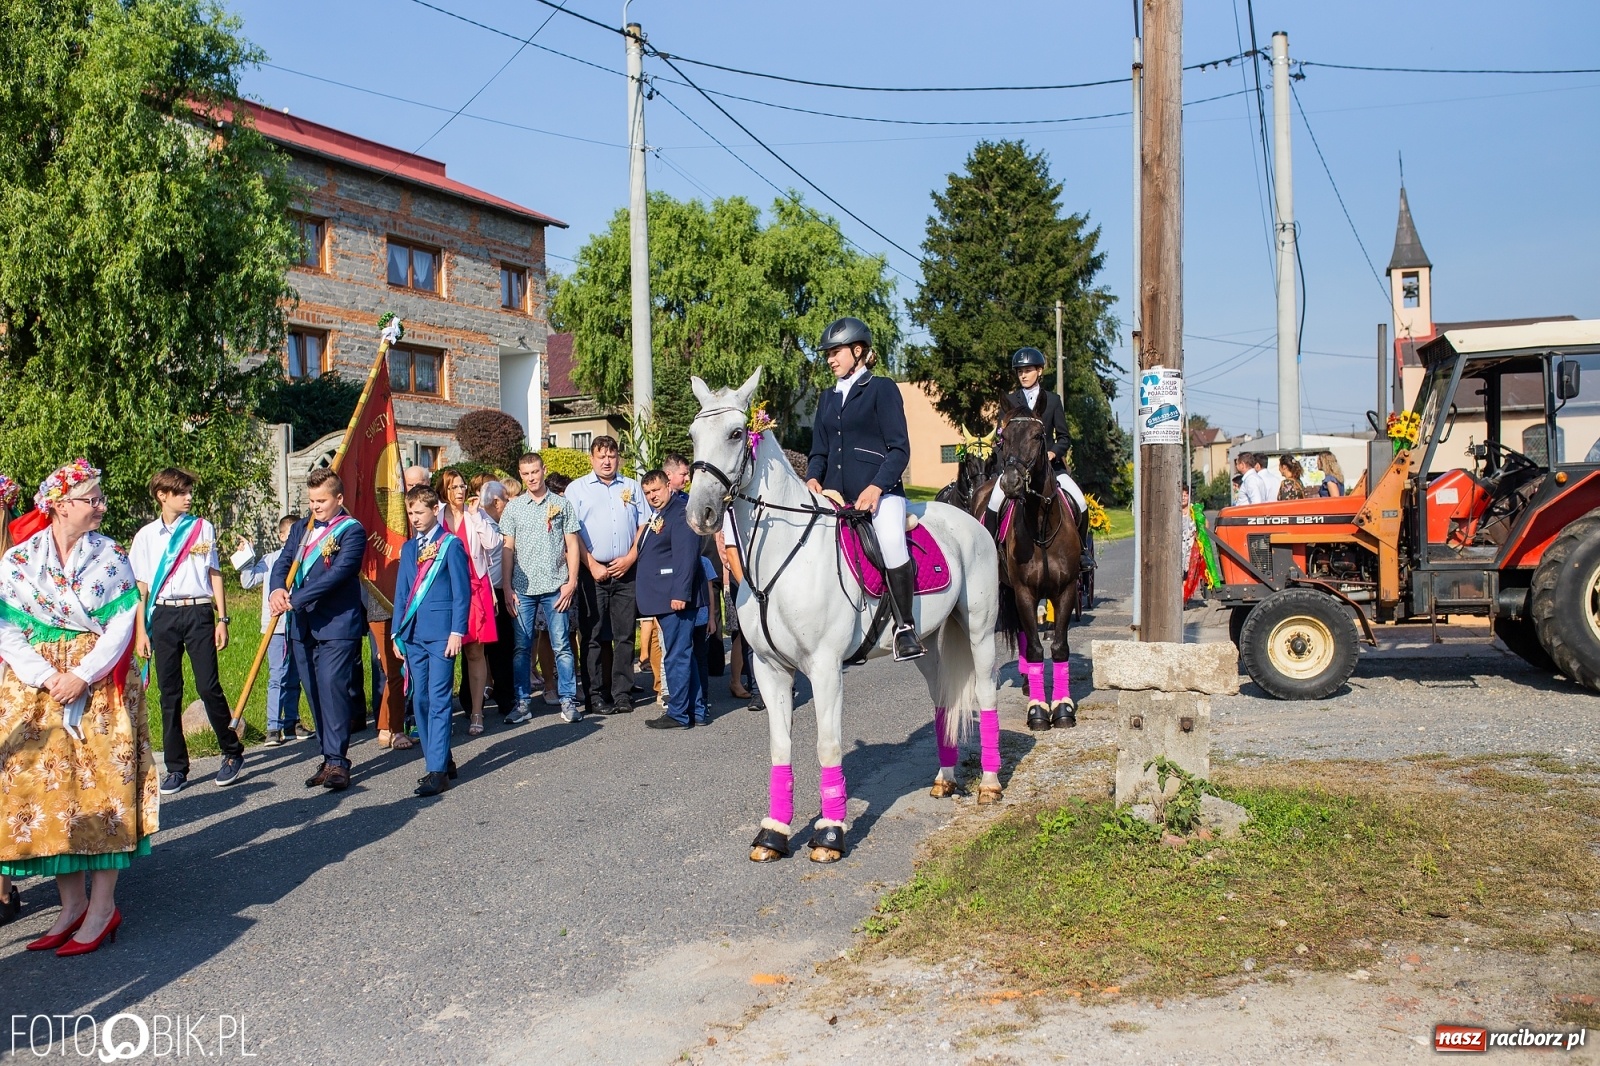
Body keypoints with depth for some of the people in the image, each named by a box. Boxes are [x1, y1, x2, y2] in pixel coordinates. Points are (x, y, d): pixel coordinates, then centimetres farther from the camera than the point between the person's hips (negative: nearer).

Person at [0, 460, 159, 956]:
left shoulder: (113, 557, 2)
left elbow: (121, 626, -4)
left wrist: (82, 675, -15)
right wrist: (45, 677, -14)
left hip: (100, 689, -1)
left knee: (103, 787, -3)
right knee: (45, 789, 3)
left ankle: (103, 906, 4)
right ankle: (72, 902, 15)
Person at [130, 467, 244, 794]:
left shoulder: (202, 528, 8)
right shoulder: (146, 535, 9)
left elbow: (214, 574, 9)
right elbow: (140, 585, 9)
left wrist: (222, 619, 2)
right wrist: (140, 631, 4)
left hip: (198, 611, -1)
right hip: (163, 616, 1)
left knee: (209, 687, -5)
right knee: (170, 692, 5)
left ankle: (233, 753, 12)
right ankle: (176, 767, 13)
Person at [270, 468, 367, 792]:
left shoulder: (352, 530, -6)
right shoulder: (301, 527, 16)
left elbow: (338, 573, -18)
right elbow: (283, 562, 8)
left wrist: (295, 599, -22)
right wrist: (278, 589, -15)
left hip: (338, 625, -7)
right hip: (303, 627, 7)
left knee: (332, 688, -13)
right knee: (314, 693, 9)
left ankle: (337, 762, -9)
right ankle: (330, 758, 16)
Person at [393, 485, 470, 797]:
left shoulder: (451, 544, -2)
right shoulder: (408, 548, 15)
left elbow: (462, 591, -5)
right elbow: (402, 593, 18)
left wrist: (457, 631, -11)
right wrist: (398, 632, 13)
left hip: (441, 634, -6)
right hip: (413, 634, 6)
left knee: (438, 701, -8)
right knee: (421, 701, 7)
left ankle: (438, 770, -8)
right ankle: (440, 759, 16)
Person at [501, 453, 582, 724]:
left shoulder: (562, 504, 6)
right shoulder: (513, 507, 10)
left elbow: (572, 545, 5)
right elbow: (508, 548, 9)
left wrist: (571, 582, -3)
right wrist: (506, 586, 1)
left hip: (555, 587, -1)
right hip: (523, 588, 2)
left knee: (561, 646, -1)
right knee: (522, 647, 4)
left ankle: (568, 701, 6)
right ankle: (523, 703, 11)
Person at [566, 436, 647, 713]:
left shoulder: (632, 487, 15)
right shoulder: (577, 488, 6)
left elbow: (644, 526, 11)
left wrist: (630, 558, -3)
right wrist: (592, 566, -8)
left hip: (626, 572, 2)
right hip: (593, 572, -2)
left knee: (625, 635, 3)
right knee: (593, 636, 0)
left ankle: (622, 694, 8)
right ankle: (596, 695, 4)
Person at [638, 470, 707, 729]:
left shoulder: (681, 512, -10)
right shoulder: (657, 516, 21)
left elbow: (686, 555, -20)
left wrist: (680, 593, -26)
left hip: (677, 597, -10)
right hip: (663, 598, 10)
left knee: (677, 656, -6)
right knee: (684, 655, 13)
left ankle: (678, 714, -1)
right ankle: (696, 710, 19)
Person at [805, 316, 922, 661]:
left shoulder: (882, 389, 2)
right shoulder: (827, 398, 20)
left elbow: (899, 449, -5)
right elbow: (819, 451, 20)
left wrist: (876, 487, -19)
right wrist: (813, 479, -3)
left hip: (879, 492, -7)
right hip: (835, 495, 7)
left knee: (891, 541, -33)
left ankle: (905, 626, -20)